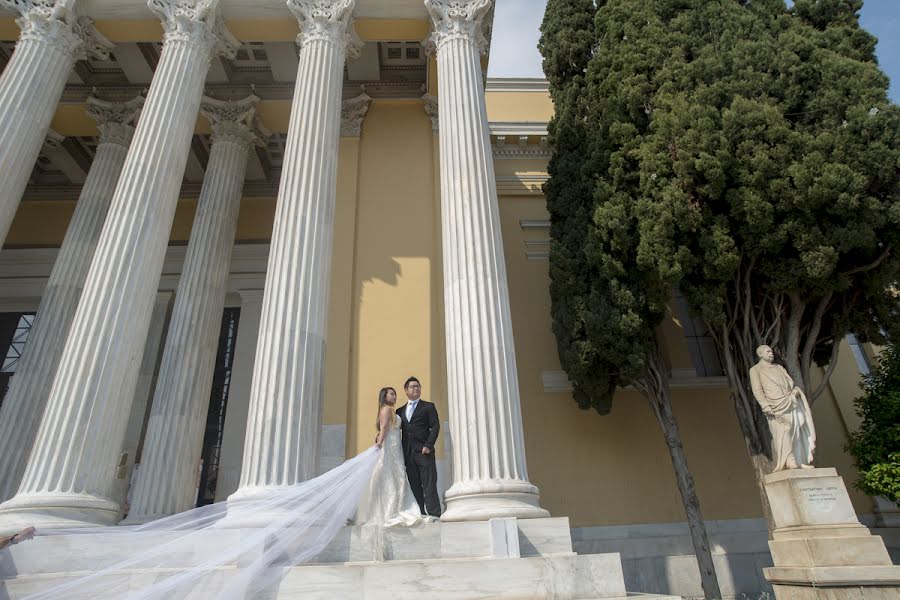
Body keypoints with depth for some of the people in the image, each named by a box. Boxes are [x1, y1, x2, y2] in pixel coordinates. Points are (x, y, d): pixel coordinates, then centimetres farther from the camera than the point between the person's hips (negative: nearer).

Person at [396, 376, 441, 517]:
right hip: (408, 453, 4)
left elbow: (435, 427, -1)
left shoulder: (428, 406, 8)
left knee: (429, 486, -7)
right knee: (414, 486, 3)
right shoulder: (400, 411, 20)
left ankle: (434, 515, -6)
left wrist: (428, 445, -13)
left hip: (424, 452, -4)